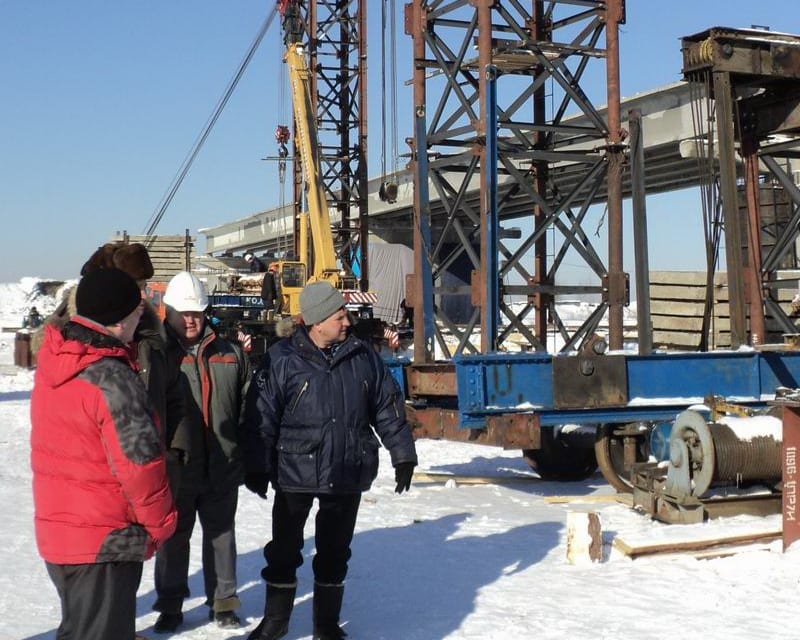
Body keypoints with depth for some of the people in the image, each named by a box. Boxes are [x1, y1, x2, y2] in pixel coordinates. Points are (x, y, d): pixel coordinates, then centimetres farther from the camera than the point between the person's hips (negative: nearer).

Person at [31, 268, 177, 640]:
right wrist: (160, 524, -8)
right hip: (103, 540, -8)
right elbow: (140, 463, -23)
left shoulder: (52, 362, 1)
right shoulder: (113, 379, -24)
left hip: (55, 529, 8)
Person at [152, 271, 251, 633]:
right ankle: (170, 604, 25)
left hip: (222, 468, 2)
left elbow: (247, 409, 9)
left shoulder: (229, 354, 5)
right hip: (175, 468, -2)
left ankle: (222, 600, 27)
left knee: (221, 534, 14)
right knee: (174, 538, 11)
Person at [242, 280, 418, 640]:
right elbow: (261, 417, -7)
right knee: (284, 548, 10)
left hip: (348, 475, 3)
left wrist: (402, 456, 7)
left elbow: (389, 409, 8)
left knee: (334, 551, 13)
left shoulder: (363, 357, 2)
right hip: (295, 473, -2)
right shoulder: (281, 360, -9)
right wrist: (257, 469, -8)